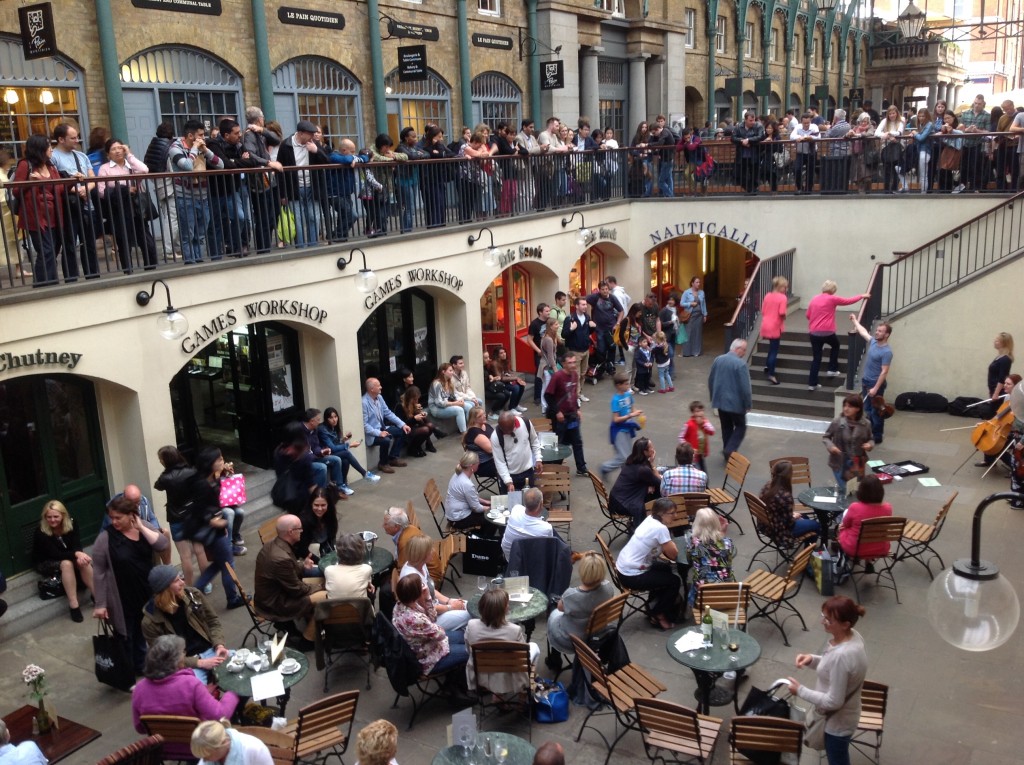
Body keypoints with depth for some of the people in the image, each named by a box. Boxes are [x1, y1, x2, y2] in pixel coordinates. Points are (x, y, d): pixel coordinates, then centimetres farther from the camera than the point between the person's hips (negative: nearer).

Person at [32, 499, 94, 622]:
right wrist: (76, 554, -45)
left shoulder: (71, 523, -12)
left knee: (84, 562, -30)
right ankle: (73, 606, -34)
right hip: (46, 563, -3)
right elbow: (55, 554, -30)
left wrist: (79, 554, -40)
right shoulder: (40, 532, -24)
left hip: (66, 557, 4)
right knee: (67, 563, -36)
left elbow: (77, 545, -16)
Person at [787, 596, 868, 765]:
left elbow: (833, 701, -29)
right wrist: (812, 659, -7)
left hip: (838, 722, -8)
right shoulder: (852, 636, -11)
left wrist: (800, 690, -19)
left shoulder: (842, 655, -38)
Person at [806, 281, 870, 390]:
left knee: (816, 358, 8)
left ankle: (812, 383, 4)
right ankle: (832, 370, 27)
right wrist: (862, 296, 21)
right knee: (835, 345, 29)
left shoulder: (814, 298, 8)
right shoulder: (832, 299, -6)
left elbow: (808, 315, 13)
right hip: (827, 332, -4)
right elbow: (848, 301, 6)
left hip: (814, 333, 4)